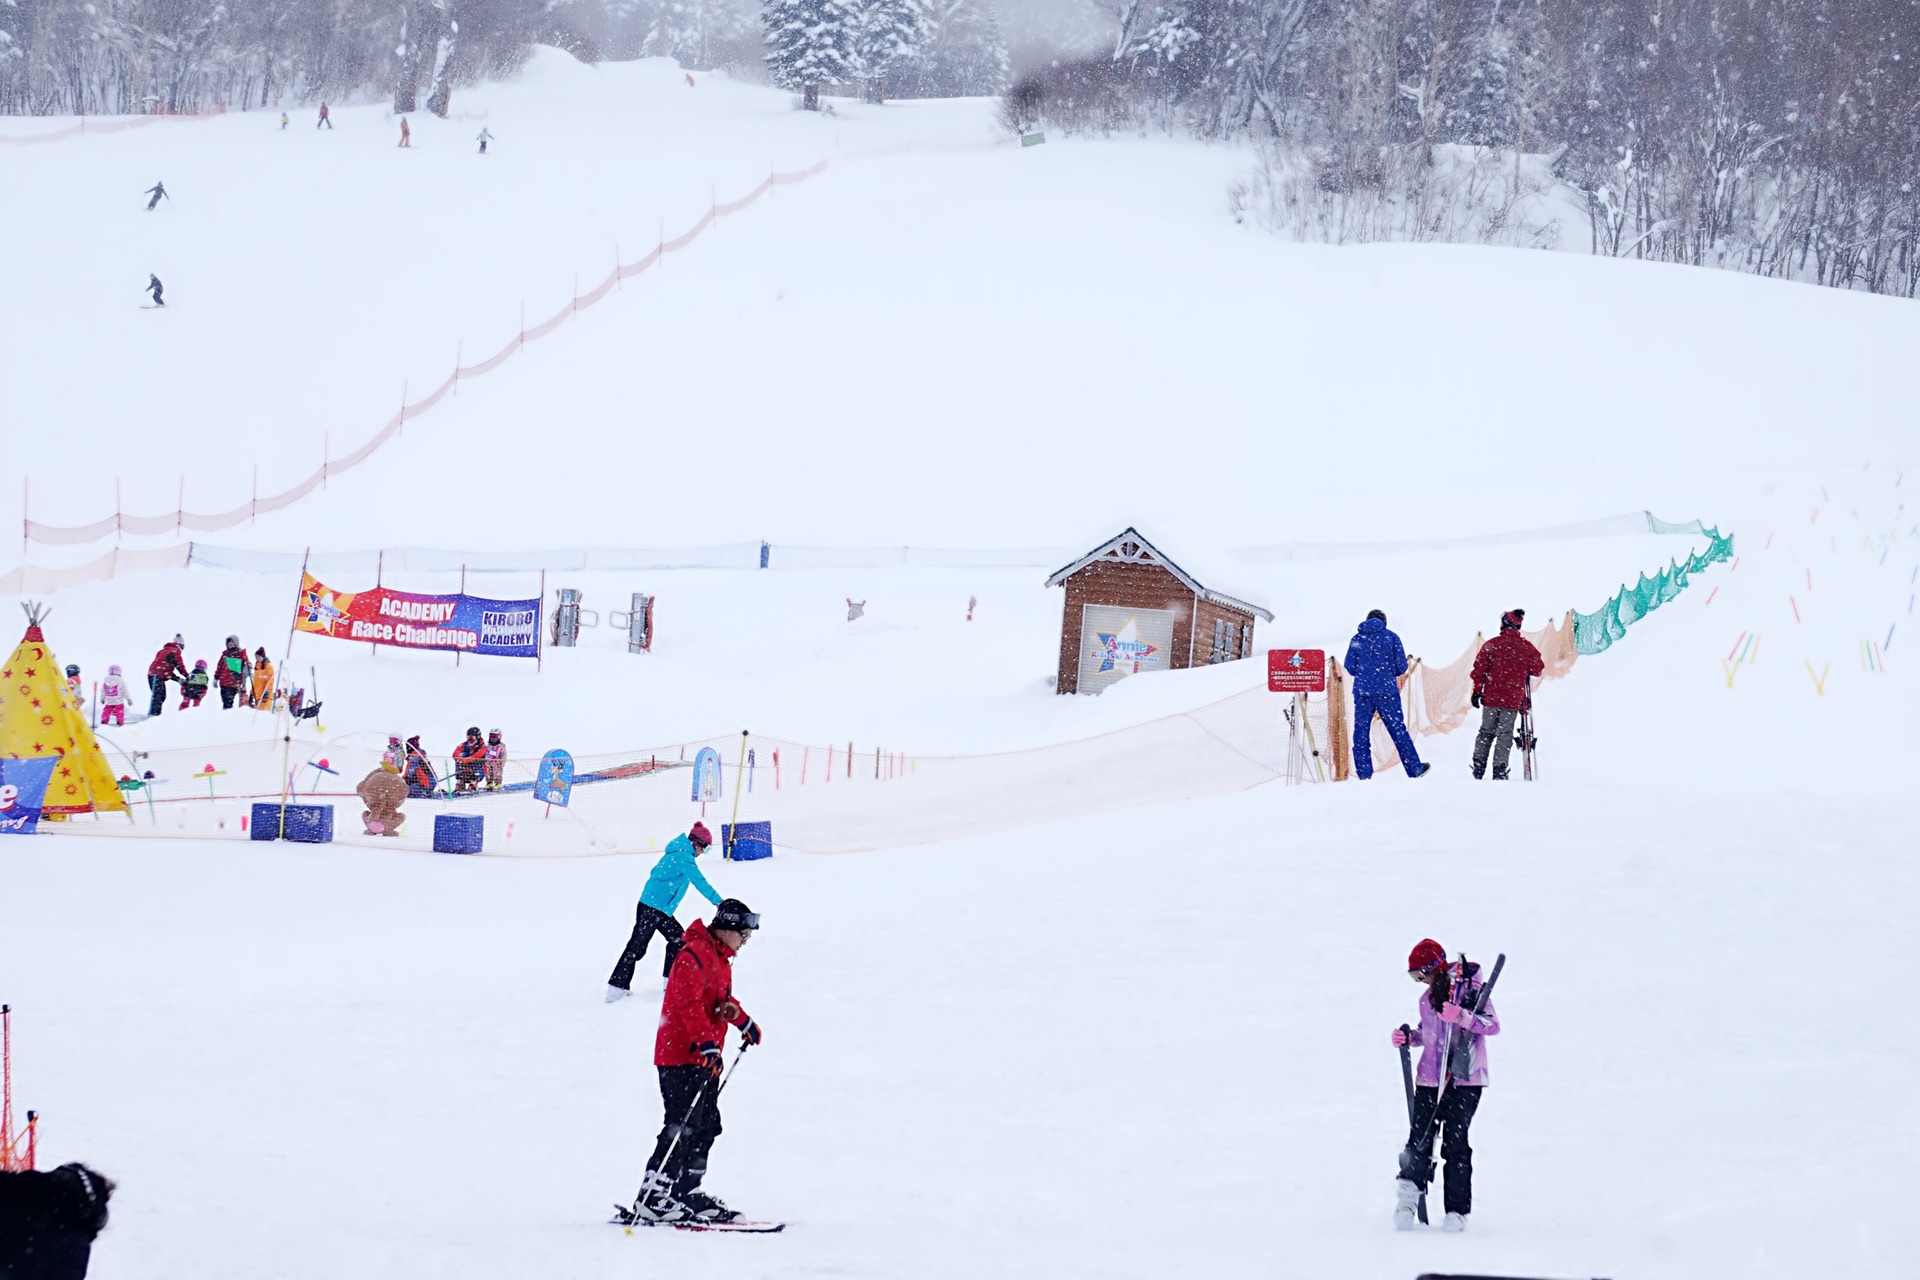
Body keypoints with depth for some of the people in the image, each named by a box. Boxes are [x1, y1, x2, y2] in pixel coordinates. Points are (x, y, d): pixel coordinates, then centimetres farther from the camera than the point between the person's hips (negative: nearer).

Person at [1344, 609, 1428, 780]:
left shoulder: (1357, 639, 5)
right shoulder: (1391, 637, 1)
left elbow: (1349, 667, 2)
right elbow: (1402, 667, -1)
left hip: (1362, 691, 1)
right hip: (1386, 691, -1)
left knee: (1361, 731, 6)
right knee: (1398, 730, 5)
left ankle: (1364, 773, 0)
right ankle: (1414, 769, 9)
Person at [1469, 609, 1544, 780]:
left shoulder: (1491, 645, -4)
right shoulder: (1526, 647, -4)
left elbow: (1479, 669, -4)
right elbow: (1537, 669, 5)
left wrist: (1477, 691, 3)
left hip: (1491, 697, 0)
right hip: (1513, 700, 0)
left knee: (1486, 732, 13)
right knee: (1505, 733, 4)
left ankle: (1478, 766, 13)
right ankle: (1499, 769, -3)